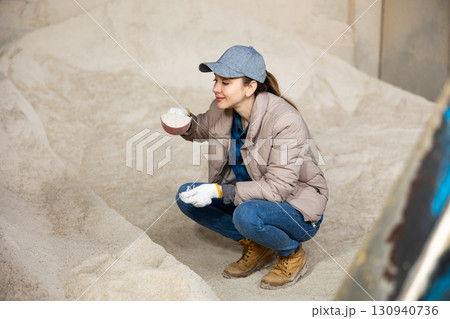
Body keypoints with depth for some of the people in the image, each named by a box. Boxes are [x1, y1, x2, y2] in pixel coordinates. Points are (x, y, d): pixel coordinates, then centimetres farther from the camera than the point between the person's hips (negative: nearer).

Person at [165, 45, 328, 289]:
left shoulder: (285, 121, -28)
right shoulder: (223, 109, -7)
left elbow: (278, 188, -29)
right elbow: (204, 128, 17)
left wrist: (219, 191, -32)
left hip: (296, 207, -7)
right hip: (254, 194, 7)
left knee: (247, 214, -36)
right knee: (187, 196, -5)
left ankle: (293, 253, -3)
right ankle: (255, 246, 6)